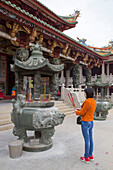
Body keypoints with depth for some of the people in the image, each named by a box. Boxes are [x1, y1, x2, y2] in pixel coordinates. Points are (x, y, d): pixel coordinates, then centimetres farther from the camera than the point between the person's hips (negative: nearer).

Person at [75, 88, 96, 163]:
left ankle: (86, 158, 21)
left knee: (87, 140, 4)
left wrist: (76, 111, 3)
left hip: (85, 123, -9)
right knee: (90, 139, 18)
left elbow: (82, 113, -17)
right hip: (91, 122, 9)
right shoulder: (94, 101, 4)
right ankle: (91, 156, 33)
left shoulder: (87, 101, -23)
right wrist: (80, 110, 15)